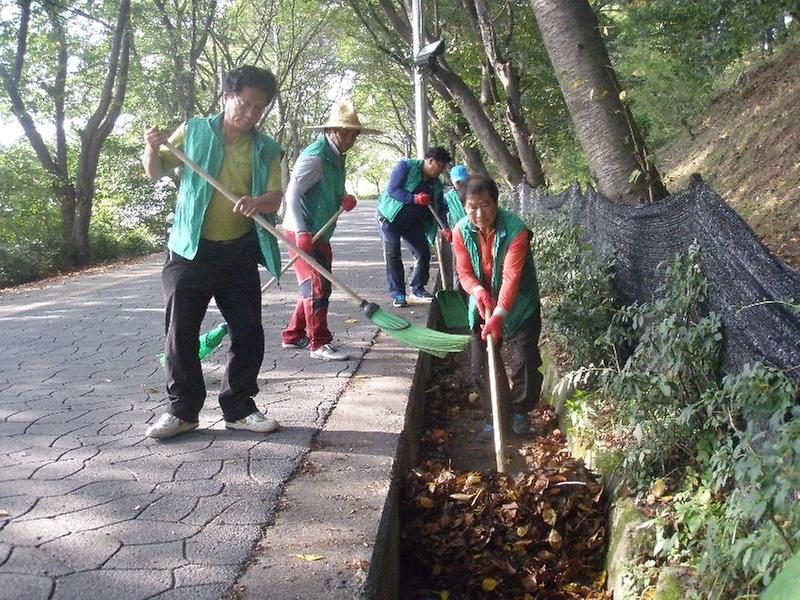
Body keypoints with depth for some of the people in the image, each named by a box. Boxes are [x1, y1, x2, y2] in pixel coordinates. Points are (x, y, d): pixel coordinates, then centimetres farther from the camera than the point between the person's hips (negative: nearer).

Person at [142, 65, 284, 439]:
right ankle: (183, 410, 15)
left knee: (248, 333, 4)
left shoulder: (267, 151, 4)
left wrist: (258, 202, -29)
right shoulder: (194, 132, 2)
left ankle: (238, 408, 19)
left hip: (240, 254, 2)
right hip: (190, 251, -1)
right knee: (180, 333, 1)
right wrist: (153, 148, -13)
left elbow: (275, 198, -6)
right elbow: (155, 172, 9)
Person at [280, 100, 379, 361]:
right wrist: (302, 233, -27)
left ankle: (293, 336, 25)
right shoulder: (315, 156, -18)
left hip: (319, 233, 10)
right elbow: (292, 194, -22)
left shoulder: (337, 157, 11)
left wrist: (344, 200, -3)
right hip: (302, 233, -10)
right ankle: (319, 344, 0)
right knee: (317, 287, -8)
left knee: (315, 287, 15)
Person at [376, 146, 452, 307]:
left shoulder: (436, 184, 3)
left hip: (412, 222, 6)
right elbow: (392, 190, -23)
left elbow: (441, 208, 6)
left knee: (423, 253, 1)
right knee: (393, 256, -10)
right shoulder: (406, 166, -15)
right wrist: (415, 198, -33)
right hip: (390, 217, -6)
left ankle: (417, 288, 18)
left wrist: (445, 228, -10)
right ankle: (397, 294, -3)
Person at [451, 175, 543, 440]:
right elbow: (464, 271, -6)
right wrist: (477, 290, -28)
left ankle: (520, 410, 25)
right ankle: (494, 418, 20)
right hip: (482, 304, 3)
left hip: (518, 306, -3)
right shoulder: (461, 231, -13)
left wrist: (498, 315, -39)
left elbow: (511, 276, -31)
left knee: (526, 362, -1)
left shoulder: (516, 230, -27)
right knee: (482, 366, 3)